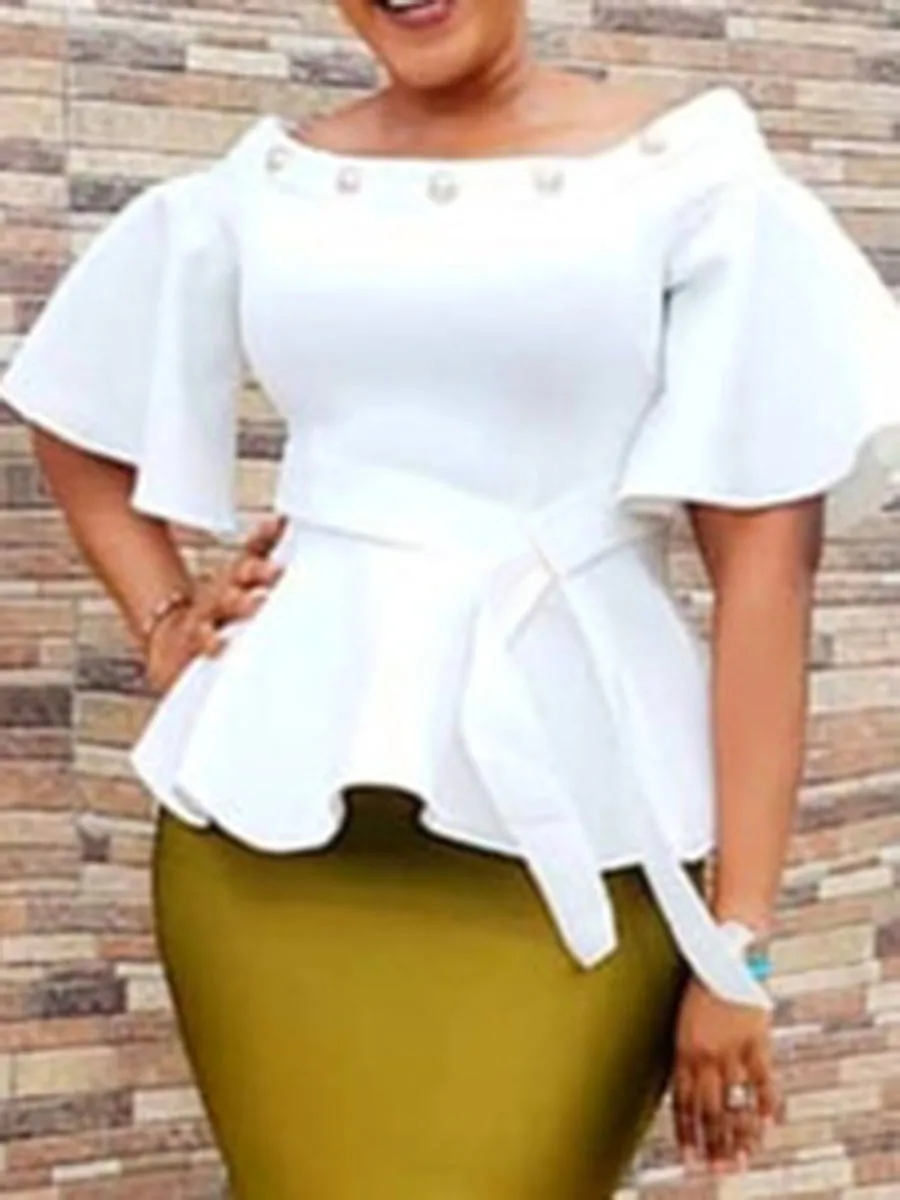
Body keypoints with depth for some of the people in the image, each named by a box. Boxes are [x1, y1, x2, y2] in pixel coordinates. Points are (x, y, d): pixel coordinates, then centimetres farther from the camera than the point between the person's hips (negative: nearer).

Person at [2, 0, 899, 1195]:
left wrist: (739, 935, -7)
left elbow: (766, 557, -5)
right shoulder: (257, 188, 8)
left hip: (571, 829, -2)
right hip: (276, 803, 3)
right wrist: (164, 622, 8)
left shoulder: (690, 173, -1)